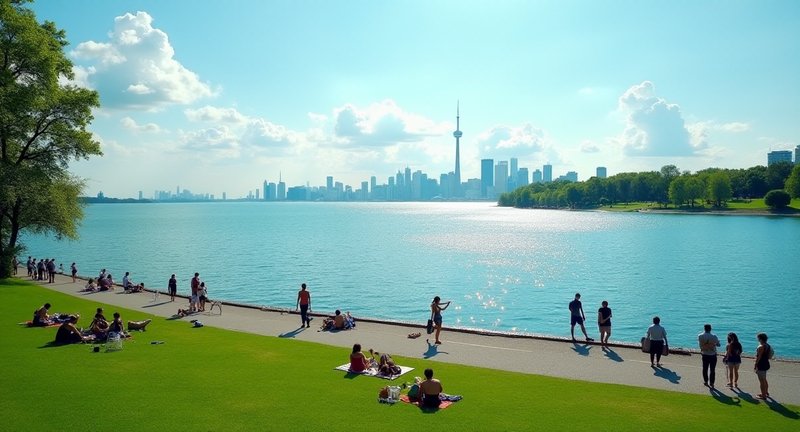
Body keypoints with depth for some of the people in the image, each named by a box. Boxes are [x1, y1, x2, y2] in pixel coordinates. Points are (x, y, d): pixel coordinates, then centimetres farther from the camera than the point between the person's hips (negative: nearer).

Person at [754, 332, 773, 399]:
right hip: (766, 364, 10)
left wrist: (755, 365, -13)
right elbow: (768, 356, 15)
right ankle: (766, 393, 36)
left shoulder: (761, 347, -22)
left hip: (761, 365, -10)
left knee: (761, 381, -1)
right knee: (764, 380, 23)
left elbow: (758, 357, -21)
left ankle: (763, 395, 4)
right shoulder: (768, 346, 7)